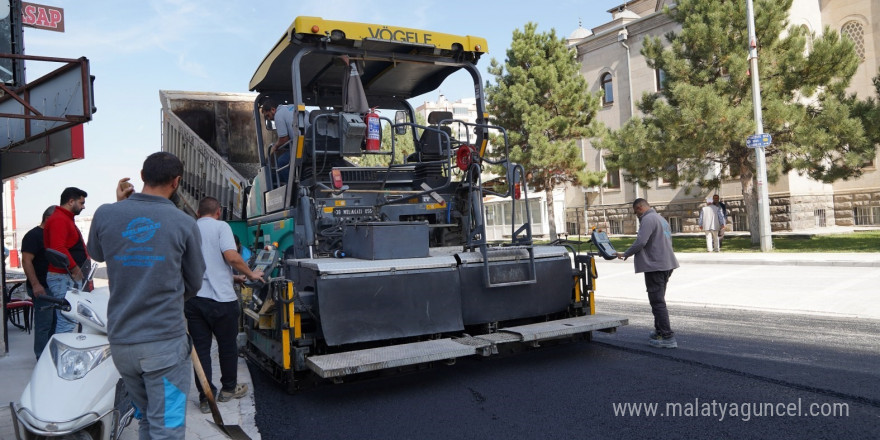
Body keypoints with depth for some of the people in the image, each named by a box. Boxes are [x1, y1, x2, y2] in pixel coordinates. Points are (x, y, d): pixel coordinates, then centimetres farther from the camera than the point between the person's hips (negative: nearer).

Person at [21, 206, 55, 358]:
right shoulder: (33, 235, -10)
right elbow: (26, 261, -18)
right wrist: (35, 284, -25)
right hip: (42, 288, -9)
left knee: (54, 322, 13)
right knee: (44, 324, -7)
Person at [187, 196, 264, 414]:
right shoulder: (220, 226, -4)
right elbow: (232, 257, -17)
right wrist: (251, 274, -3)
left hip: (192, 297, 4)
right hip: (220, 298, -4)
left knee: (200, 347, 9)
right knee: (227, 345, 13)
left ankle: (205, 397, 11)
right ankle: (229, 389, 28)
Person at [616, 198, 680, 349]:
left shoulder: (648, 219, -12)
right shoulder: (661, 219, 20)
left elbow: (641, 242, -22)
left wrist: (625, 254, -9)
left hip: (655, 266, -10)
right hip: (667, 264, 10)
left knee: (658, 302, -8)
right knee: (659, 300, 20)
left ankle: (668, 337, -9)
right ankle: (659, 331, 29)